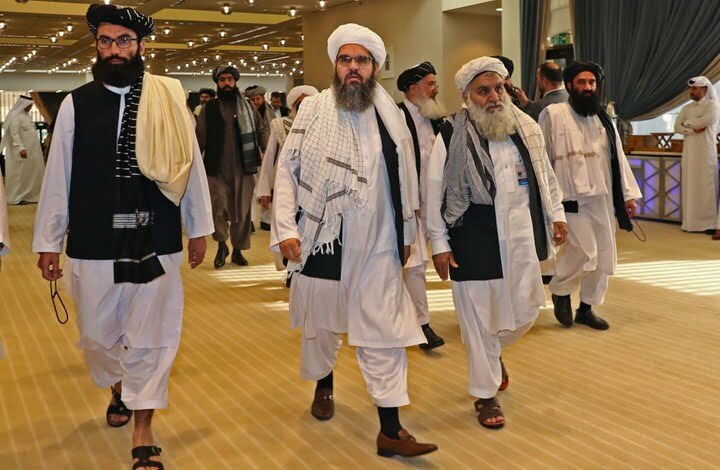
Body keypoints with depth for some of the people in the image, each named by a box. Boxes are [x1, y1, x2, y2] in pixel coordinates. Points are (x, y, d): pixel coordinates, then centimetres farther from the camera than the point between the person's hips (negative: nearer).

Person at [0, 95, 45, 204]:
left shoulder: (26, 115, 13)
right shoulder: (15, 116, -13)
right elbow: (14, 134, -21)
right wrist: (20, 148, -29)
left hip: (31, 150, 9)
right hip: (23, 151, -9)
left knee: (31, 173, 12)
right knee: (20, 174, -3)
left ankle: (28, 195, 20)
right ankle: (17, 197, 3)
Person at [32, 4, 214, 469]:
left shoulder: (169, 99, -1)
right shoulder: (76, 104, 0)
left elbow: (189, 165, 4)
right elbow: (58, 177, 3)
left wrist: (199, 228, 8)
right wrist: (48, 242, 6)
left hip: (156, 242, -1)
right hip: (94, 244, 2)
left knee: (150, 339, 6)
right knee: (97, 335, 16)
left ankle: (143, 432, 22)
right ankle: (119, 387, 48)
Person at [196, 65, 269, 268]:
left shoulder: (247, 107, 7)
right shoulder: (208, 109, 5)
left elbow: (262, 130, 5)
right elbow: (200, 139, 3)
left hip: (243, 168, 1)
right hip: (216, 169, -1)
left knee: (242, 210, 8)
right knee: (218, 206, -14)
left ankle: (237, 250, 24)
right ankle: (222, 245, 9)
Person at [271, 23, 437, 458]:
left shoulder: (392, 116, 3)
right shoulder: (314, 109, -4)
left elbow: (405, 179, 10)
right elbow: (288, 170, -3)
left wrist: (407, 234, 13)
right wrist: (285, 228, -11)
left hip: (377, 246, 1)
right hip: (322, 240, -1)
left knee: (385, 334, -1)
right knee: (321, 323, 17)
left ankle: (391, 431, 6)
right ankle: (324, 385, 45)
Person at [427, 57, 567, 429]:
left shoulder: (527, 129, 6)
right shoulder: (450, 138, -8)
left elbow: (545, 174, 18)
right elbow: (435, 193, -6)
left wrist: (556, 215, 15)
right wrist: (439, 244, -7)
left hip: (521, 239, 5)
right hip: (473, 243, -5)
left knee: (524, 313, 13)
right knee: (480, 319, 4)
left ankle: (493, 353, 46)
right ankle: (486, 395, 22)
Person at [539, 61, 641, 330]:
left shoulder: (603, 119, 12)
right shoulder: (553, 115, -5)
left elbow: (617, 158, 14)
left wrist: (628, 194, 11)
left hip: (603, 198, 6)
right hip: (573, 198, -6)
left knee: (603, 256, 8)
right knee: (586, 253, -13)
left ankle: (586, 308, 24)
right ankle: (560, 290, 16)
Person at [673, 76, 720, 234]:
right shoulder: (686, 108, 16)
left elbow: (707, 120, -19)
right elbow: (677, 127, 5)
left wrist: (688, 123, -2)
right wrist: (694, 129, -12)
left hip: (706, 153, -5)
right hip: (689, 153, 5)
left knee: (707, 186, -6)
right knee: (690, 186, 2)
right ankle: (691, 222, 4)